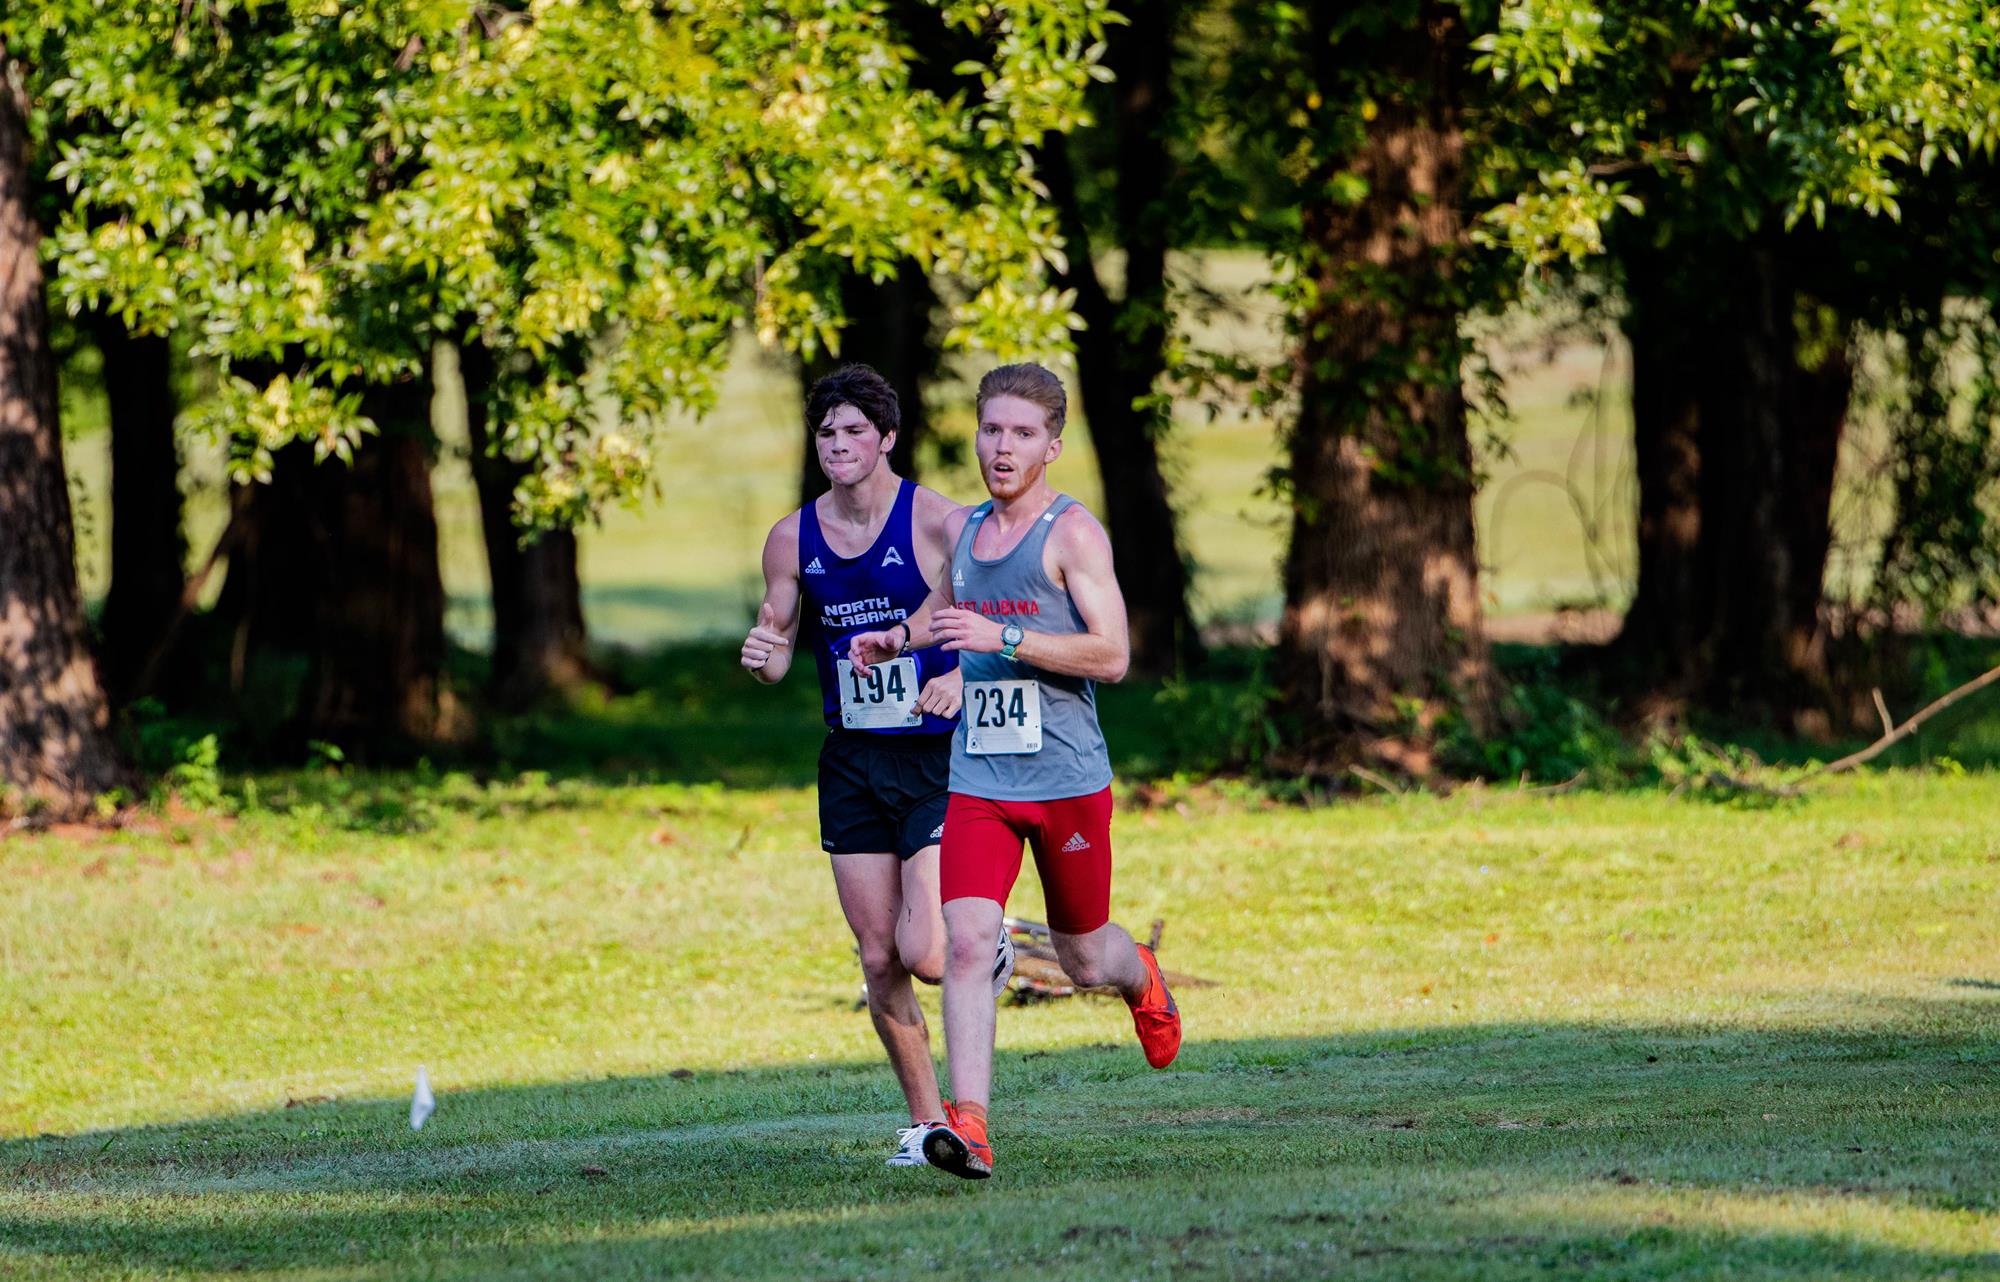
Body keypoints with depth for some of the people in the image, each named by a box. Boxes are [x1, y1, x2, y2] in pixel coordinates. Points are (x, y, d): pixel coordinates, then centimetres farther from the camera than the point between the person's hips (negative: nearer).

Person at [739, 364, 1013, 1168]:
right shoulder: (792, 540, 4)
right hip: (851, 764, 4)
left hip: (938, 760, -4)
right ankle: (926, 1120, 17)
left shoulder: (935, 521, -10)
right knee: (878, 961, 2)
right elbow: (780, 646, 11)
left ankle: (989, 946, 21)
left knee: (924, 952, -14)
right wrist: (762, 656, -13)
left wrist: (964, 675, -30)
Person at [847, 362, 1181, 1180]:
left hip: (1067, 777, -4)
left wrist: (1002, 637, -23)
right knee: (966, 940, -16)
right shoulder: (961, 529, 11)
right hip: (978, 778, 4)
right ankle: (969, 1125, -22)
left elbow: (1112, 655, -16)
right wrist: (898, 637, 16)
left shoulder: (1072, 533, -8)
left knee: (1084, 959, 12)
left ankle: (1142, 977, 49)